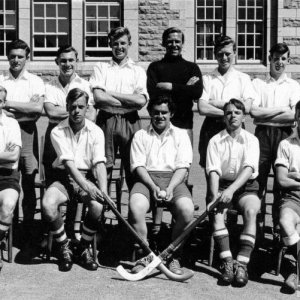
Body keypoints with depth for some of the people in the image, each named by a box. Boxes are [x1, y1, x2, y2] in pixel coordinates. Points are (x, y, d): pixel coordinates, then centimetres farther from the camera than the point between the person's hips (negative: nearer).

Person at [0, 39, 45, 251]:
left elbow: (38, 109, -9)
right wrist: (23, 111, -11)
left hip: (26, 133, -1)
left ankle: (28, 236, 9)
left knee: (28, 185, 2)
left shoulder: (35, 81, 7)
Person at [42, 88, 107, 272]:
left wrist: (103, 190, -29)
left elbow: (99, 163, -11)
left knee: (97, 205, -31)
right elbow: (68, 163, -17)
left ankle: (84, 249, -3)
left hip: (87, 177, 1)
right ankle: (64, 249, -6)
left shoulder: (96, 132, -1)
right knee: (48, 204, -32)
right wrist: (85, 185, -33)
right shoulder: (58, 132, -4)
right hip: (64, 177, 0)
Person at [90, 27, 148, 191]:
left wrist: (111, 93, -6)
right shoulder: (100, 67, 11)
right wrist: (129, 102, -5)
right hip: (106, 121, 0)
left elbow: (141, 100, -5)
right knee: (103, 168, -1)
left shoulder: (138, 71, 11)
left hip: (130, 122, 0)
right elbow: (98, 97, -5)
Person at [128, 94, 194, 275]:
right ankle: (142, 257, -17)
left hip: (174, 179, 0)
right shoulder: (141, 135, 18)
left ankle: (174, 258, -12)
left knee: (187, 210, -30)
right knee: (135, 207, -32)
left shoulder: (181, 135, 17)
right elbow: (138, 166, 5)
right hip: (147, 179, 0)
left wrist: (170, 188, -14)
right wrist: (153, 187, -13)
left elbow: (183, 167, 4)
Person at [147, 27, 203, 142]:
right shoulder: (155, 67, 8)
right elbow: (153, 93, -7)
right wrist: (185, 88, -7)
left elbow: (197, 93, -5)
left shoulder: (192, 67, 10)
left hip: (184, 124, 1)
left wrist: (171, 86, -8)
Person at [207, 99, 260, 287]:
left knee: (251, 210, -31)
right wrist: (215, 194, -23)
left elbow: (249, 169, -12)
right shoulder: (216, 141, 6)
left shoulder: (251, 140, 3)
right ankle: (227, 261, -30)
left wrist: (231, 189, -28)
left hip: (245, 186, 0)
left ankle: (242, 263, -33)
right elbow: (213, 170, -5)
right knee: (217, 211, -30)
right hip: (222, 185, 1)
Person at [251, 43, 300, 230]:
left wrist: (265, 114, -7)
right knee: (258, 177, -2)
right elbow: (254, 111, -4)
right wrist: (280, 109, -5)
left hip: (284, 134, 0)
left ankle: (279, 223, 11)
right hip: (262, 133, 0)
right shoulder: (258, 83, 9)